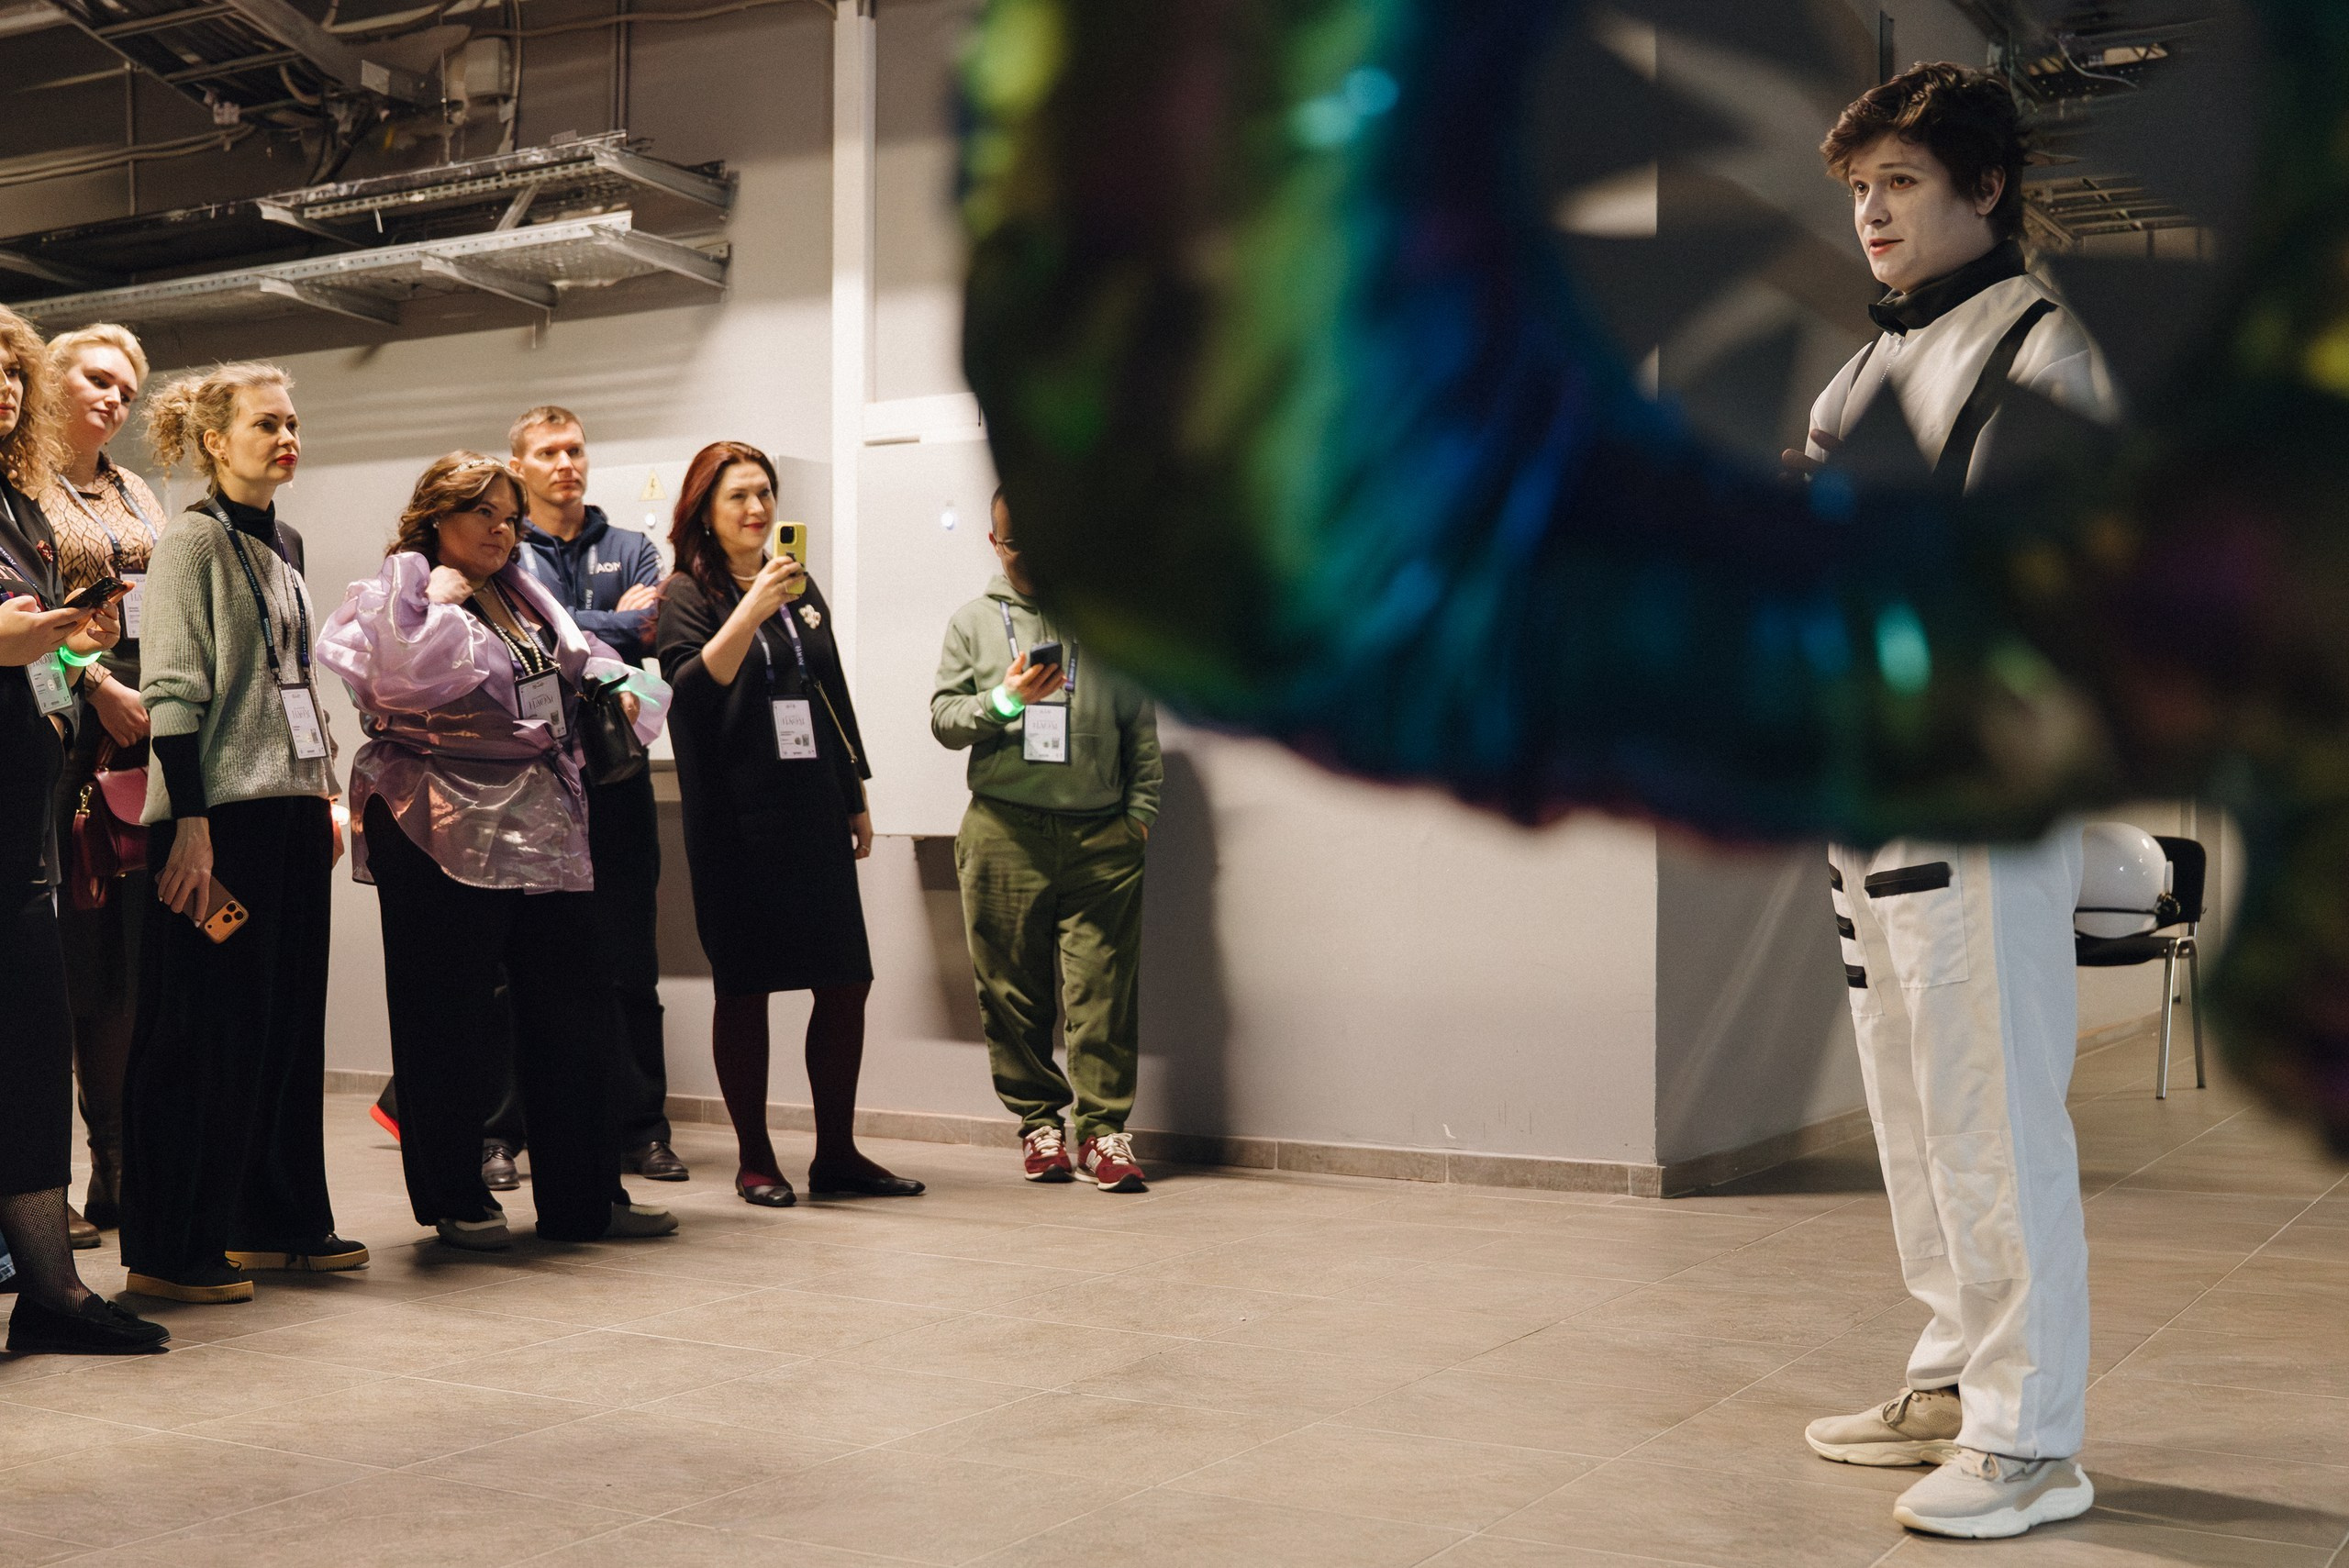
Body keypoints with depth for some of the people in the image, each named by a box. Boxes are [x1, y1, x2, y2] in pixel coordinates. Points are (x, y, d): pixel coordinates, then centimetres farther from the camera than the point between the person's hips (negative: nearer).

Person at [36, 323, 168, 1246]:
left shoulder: (136, 496, 21)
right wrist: (98, 684, -15)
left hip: (149, 729, 6)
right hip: (71, 729, -6)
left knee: (136, 958, 4)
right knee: (68, 958, -6)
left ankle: (120, 1164, 10)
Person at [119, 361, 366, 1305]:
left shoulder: (284, 544, 16)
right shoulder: (193, 541, -7)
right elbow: (172, 692, -14)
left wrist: (328, 795, 18)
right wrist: (190, 824, -20)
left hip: (291, 808, 8)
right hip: (220, 809, -8)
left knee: (290, 1018, 11)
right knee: (203, 1029, -4)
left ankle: (281, 1223, 21)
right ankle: (169, 1250, 4)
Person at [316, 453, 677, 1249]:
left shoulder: (523, 595, 19)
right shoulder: (394, 593, -3)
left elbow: (580, 655, 25)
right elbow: (411, 676, -22)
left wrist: (618, 685, 4)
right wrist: (443, 601, -10)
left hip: (544, 826, 7)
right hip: (446, 831, -7)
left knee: (572, 1011, 8)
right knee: (448, 1020, 1)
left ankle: (582, 1195, 16)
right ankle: (454, 1200, 14)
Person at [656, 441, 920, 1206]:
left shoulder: (802, 589, 17)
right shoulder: (689, 592, -1)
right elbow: (691, 684, -18)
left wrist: (856, 798, 19)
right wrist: (751, 608, -29)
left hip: (814, 813, 6)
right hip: (735, 820, -5)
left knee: (847, 979, 2)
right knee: (744, 988, -1)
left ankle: (836, 1153, 12)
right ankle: (755, 1161, 8)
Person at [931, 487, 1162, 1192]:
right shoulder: (975, 620, 11)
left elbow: (1140, 724, 13)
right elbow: (943, 717, 6)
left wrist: (1140, 811, 6)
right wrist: (1004, 699, -12)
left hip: (1100, 835, 0)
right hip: (1005, 834, 0)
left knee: (1104, 987, -4)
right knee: (1013, 988, 3)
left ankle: (1103, 1126, 2)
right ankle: (1038, 1118, 15)